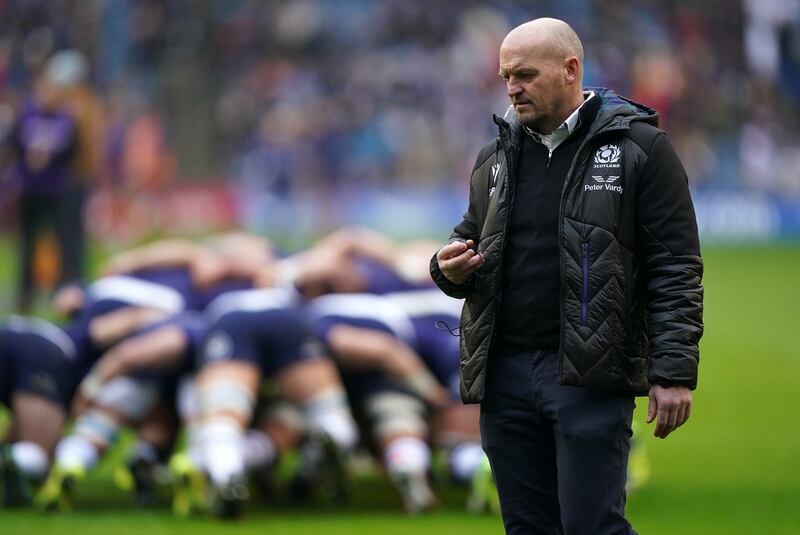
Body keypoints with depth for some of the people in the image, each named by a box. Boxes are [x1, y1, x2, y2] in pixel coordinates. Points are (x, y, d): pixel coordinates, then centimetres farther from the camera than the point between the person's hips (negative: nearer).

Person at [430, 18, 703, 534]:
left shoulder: (640, 147, -2)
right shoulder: (497, 157, 15)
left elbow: (676, 268, -6)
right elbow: (471, 240, 28)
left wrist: (674, 371, -12)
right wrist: (451, 269, 2)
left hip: (589, 375, -6)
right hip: (505, 371, 6)